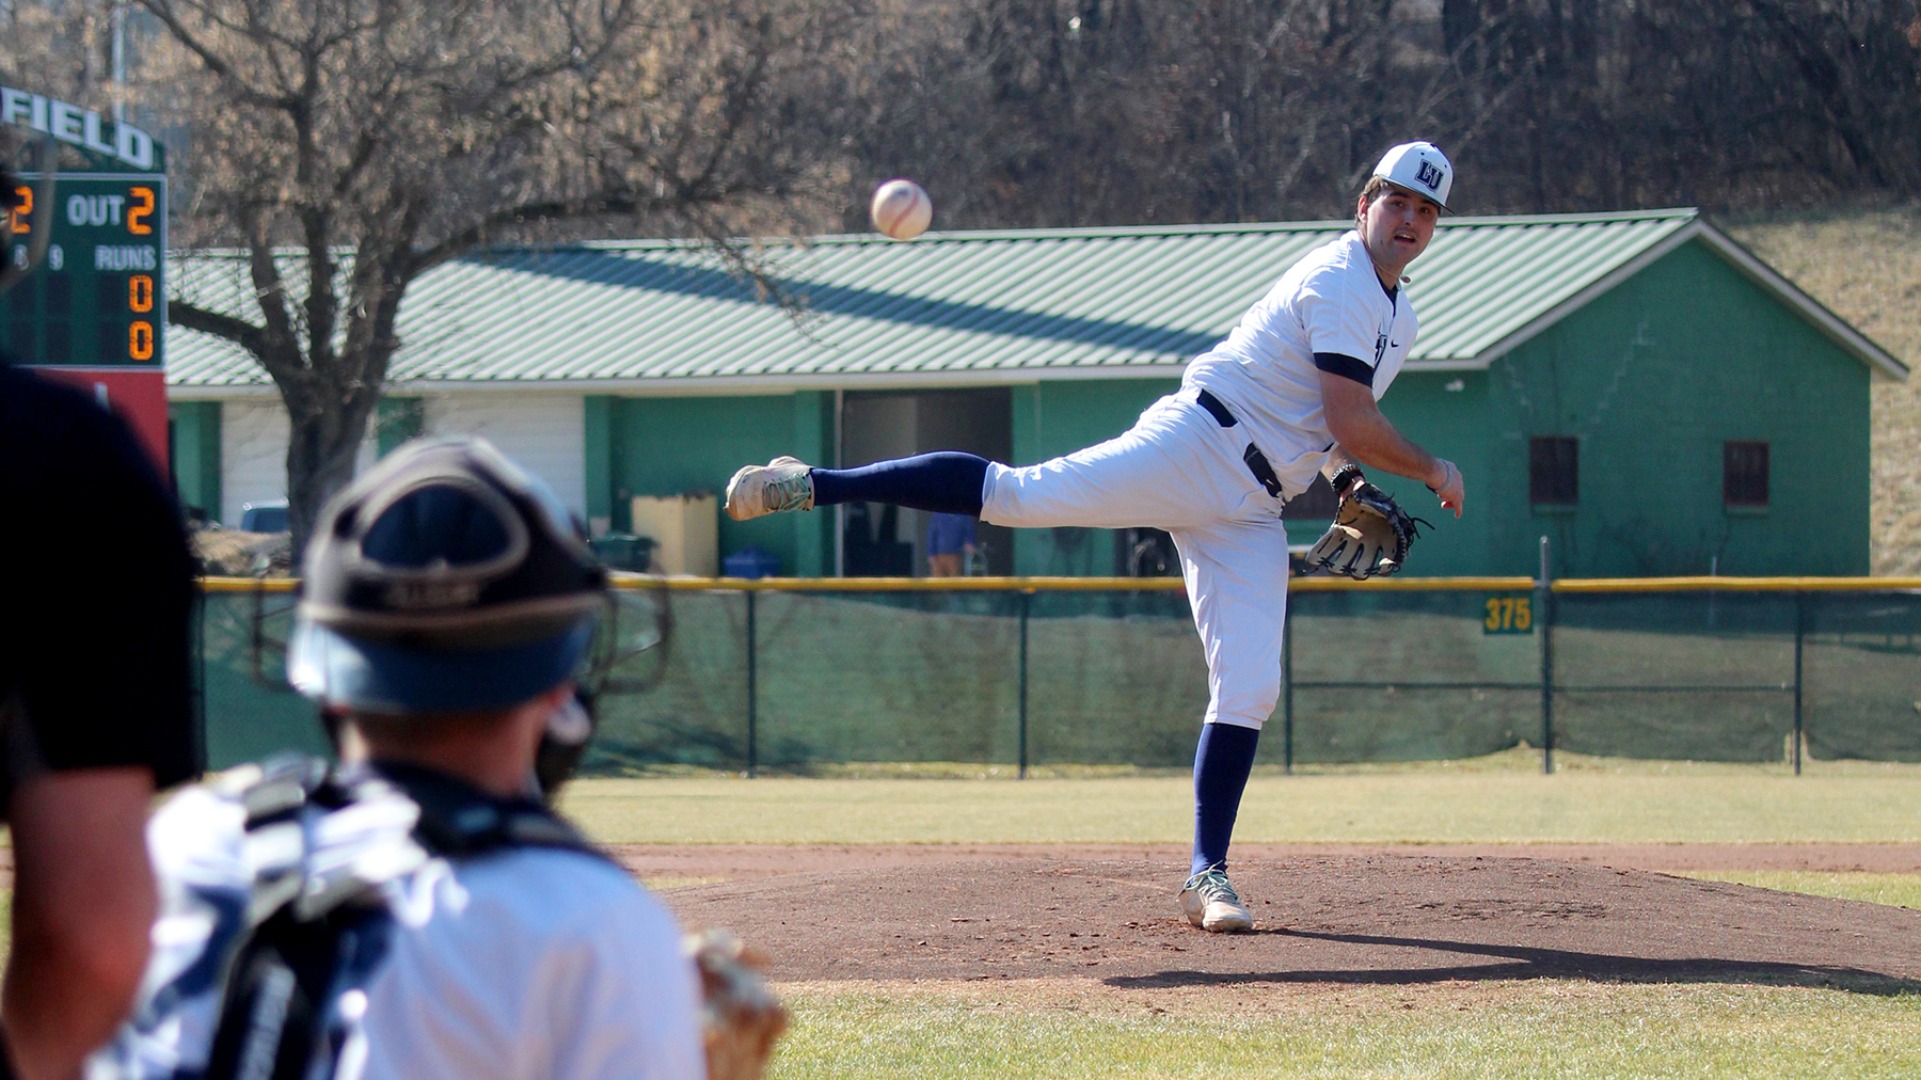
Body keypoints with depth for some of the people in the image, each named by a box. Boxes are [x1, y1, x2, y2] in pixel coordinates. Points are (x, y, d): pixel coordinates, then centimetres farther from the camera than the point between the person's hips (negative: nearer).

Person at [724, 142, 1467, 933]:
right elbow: (1356, 429, -18)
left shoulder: (1397, 317, 20)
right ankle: (814, 485, -19)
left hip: (1248, 512, 8)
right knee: (1020, 494, -22)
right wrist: (1432, 471, -3)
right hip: (1197, 446, -8)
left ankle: (1207, 875, 1)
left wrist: (1347, 482, 15)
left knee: (1248, 688, -3)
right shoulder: (1340, 282, -10)